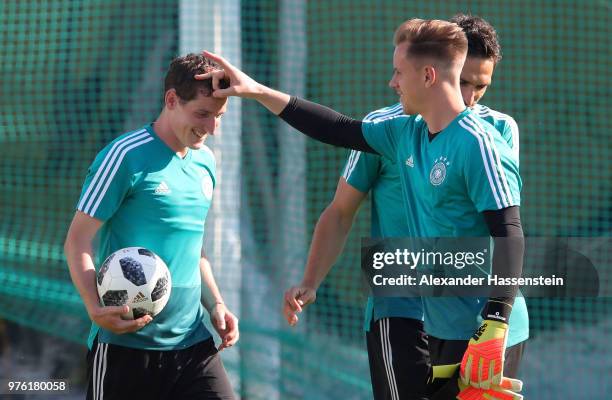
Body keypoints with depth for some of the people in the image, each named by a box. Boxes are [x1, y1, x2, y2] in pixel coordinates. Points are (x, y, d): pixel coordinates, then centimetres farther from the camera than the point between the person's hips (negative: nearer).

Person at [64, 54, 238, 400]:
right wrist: (96, 309, -24)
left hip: (192, 341, 6)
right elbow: (78, 240, -10)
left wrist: (215, 304, 11)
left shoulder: (206, 162, 12)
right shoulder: (125, 156, -10)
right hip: (127, 342, -6)